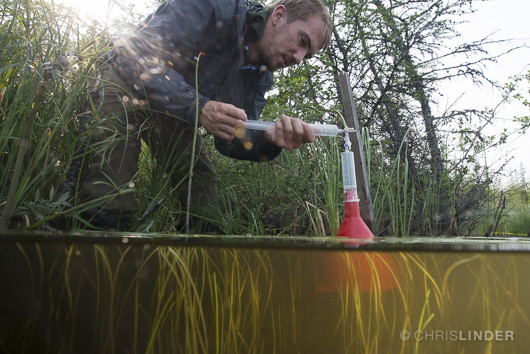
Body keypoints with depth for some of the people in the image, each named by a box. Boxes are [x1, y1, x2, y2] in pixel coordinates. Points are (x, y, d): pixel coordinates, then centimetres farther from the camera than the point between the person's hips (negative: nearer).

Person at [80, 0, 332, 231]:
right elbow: (141, 59, -35)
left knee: (203, 189, 0)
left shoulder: (260, 75, -5)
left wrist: (269, 140, -36)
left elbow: (229, 140, -13)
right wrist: (199, 108, -49)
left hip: (174, 120, 6)